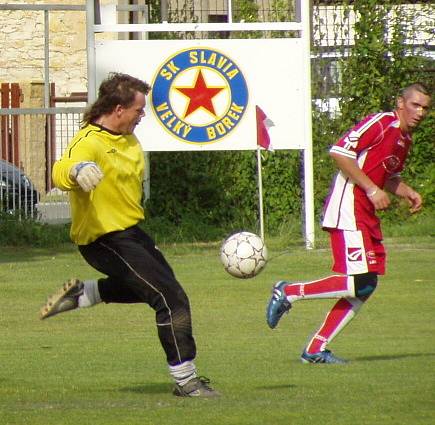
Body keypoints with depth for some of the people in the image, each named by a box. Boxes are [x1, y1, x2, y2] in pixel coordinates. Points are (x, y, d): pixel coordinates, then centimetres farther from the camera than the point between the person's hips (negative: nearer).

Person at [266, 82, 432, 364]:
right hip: (348, 210, -10)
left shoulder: (405, 139, 19)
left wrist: (408, 193, 11)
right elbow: (339, 152, -18)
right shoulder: (381, 123, -11)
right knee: (360, 282, -17)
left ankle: (316, 349, 8)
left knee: (366, 287, 5)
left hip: (368, 215, 10)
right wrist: (372, 189, -19)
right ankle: (288, 292, -4)